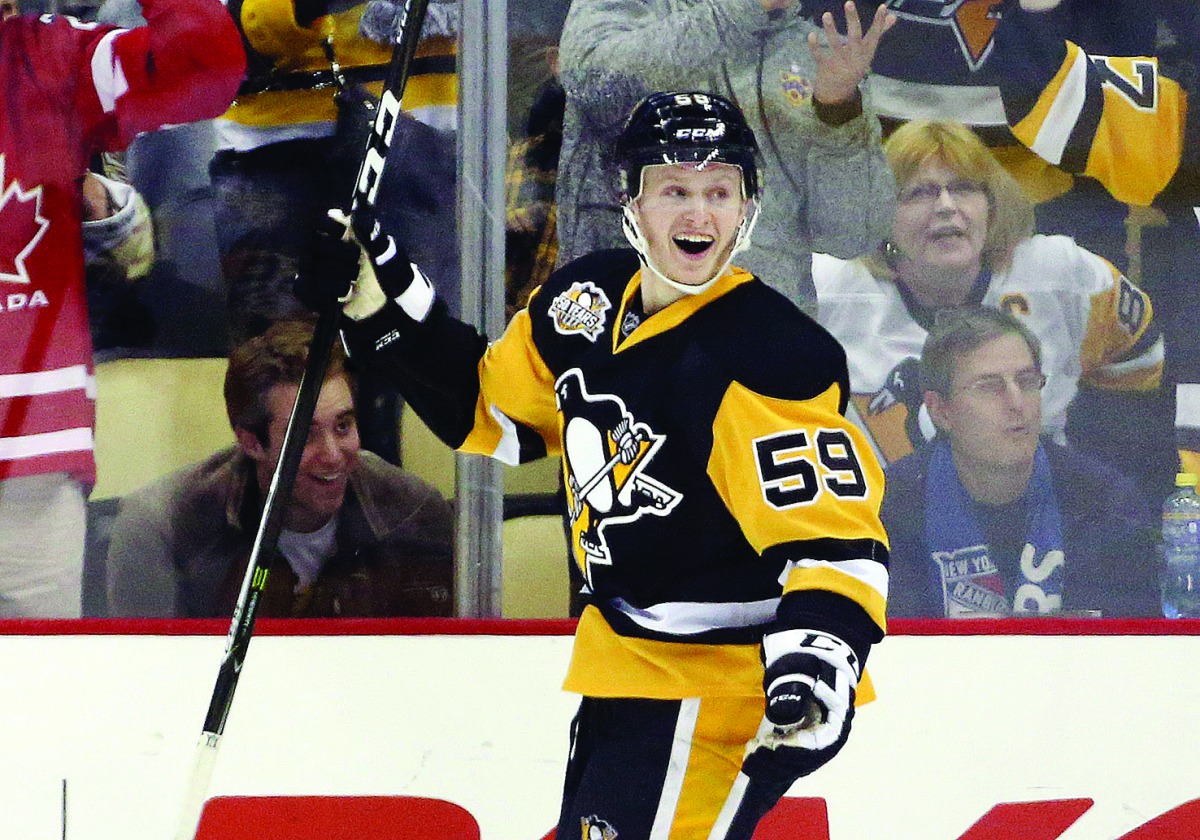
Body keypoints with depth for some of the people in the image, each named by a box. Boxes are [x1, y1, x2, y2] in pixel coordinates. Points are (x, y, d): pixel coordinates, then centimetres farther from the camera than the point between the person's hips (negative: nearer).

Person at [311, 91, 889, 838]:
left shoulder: (770, 356, -23)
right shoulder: (589, 302, 1)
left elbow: (836, 531, -25)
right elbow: (491, 410, 16)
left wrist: (818, 654, -41)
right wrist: (385, 299, 9)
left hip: (726, 684, -9)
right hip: (624, 664, 9)